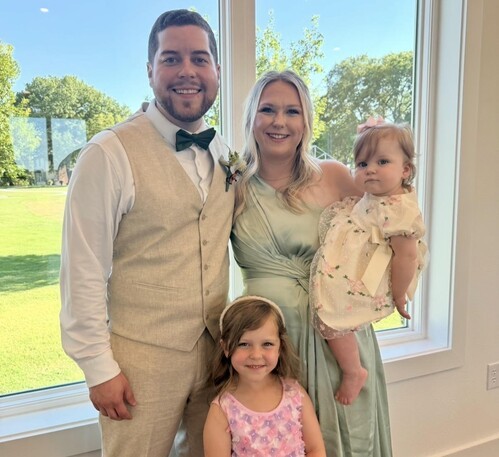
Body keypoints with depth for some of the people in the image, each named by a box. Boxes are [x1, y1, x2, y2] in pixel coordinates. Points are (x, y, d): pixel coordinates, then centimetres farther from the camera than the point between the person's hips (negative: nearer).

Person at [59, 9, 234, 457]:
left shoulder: (223, 154, 5)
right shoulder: (110, 153, -14)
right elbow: (83, 270, -13)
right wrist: (99, 368, -11)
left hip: (216, 352, 6)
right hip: (142, 360, -5)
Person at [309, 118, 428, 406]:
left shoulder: (398, 209, -26)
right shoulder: (375, 199, 4)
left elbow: (407, 256, -25)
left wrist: (399, 297, -17)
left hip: (370, 284, -10)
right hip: (361, 274, 10)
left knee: (330, 312, -12)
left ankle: (353, 372, 10)